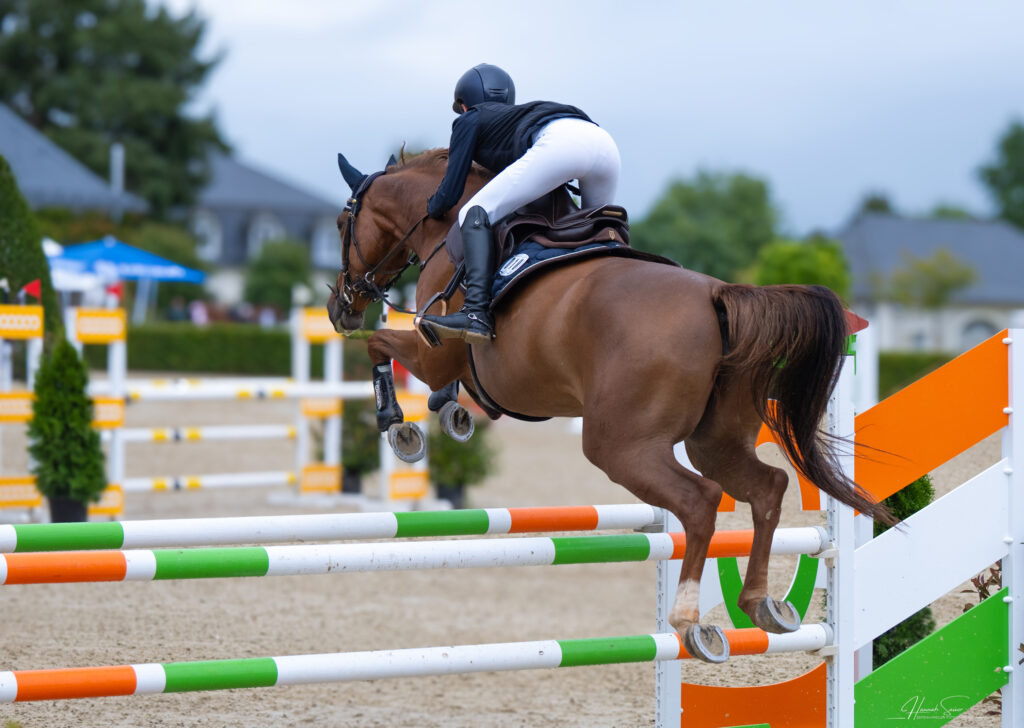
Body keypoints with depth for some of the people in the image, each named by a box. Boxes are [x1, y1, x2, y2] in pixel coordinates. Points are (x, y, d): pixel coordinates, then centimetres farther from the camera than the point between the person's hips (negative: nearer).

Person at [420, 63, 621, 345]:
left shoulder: (470, 120, 24)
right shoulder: (516, 115, 43)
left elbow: (449, 196, 21)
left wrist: (432, 208, 41)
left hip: (559, 143, -7)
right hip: (605, 142, 7)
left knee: (475, 214, -8)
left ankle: (477, 314, -26)